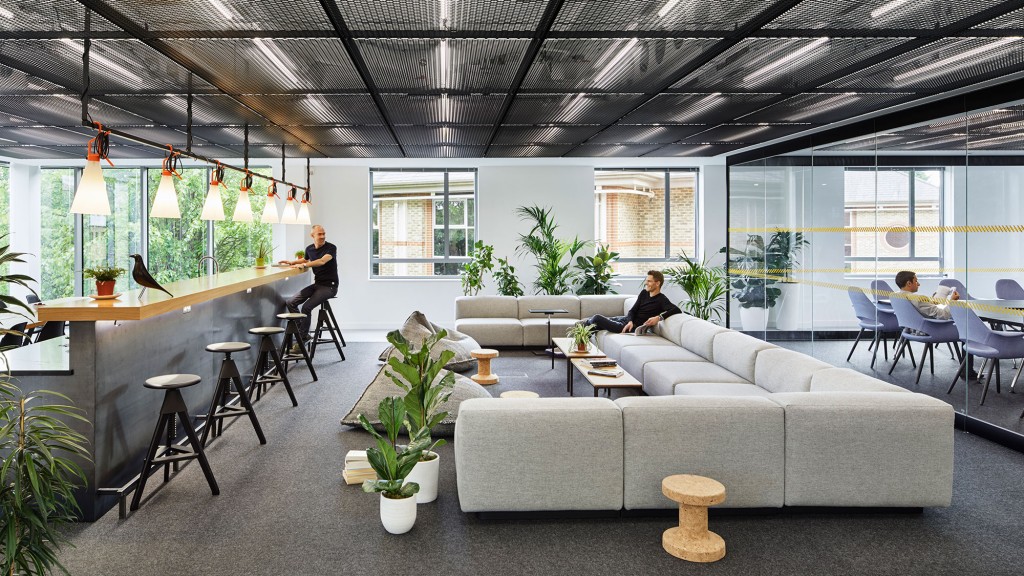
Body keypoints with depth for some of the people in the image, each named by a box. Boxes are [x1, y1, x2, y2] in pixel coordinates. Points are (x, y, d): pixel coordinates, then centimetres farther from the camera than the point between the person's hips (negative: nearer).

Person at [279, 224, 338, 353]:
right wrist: (292, 262, 17)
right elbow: (305, 259, 33)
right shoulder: (309, 249, 9)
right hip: (317, 284, 7)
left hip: (329, 286, -7)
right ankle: (304, 333, 2)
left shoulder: (331, 248, -12)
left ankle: (302, 341, -15)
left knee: (306, 307, -24)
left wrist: (303, 265, -29)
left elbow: (322, 261, -31)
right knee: (291, 303, -6)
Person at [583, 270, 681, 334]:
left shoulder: (661, 300, -16)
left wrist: (659, 317, -42)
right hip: (627, 319, 7)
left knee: (597, 318, -6)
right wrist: (630, 321, -16)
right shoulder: (644, 293, 7)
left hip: (634, 327, -7)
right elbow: (633, 310, 6)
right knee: (597, 317, 8)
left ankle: (583, 324, 26)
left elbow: (676, 310, -32)